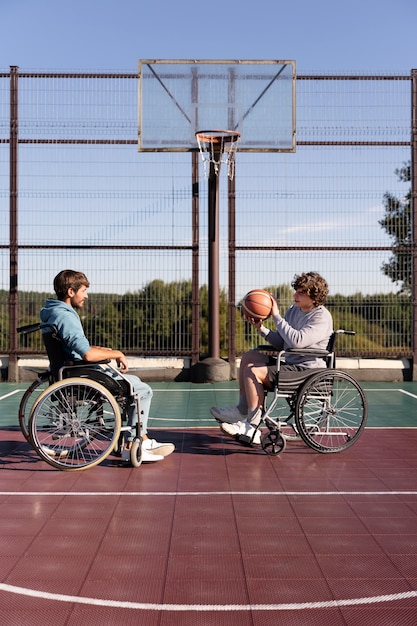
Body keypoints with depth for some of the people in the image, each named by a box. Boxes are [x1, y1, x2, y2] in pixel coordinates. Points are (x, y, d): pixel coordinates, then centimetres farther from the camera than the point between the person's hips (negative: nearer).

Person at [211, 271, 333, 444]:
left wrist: (276, 316, -23)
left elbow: (297, 341, -31)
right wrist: (260, 328, -5)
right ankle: (242, 410, 11)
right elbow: (280, 343, 11)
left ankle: (253, 428, -17)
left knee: (253, 371, -21)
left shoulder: (321, 317, -16)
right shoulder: (294, 310, 12)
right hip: (290, 363, 10)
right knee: (249, 357, 14)